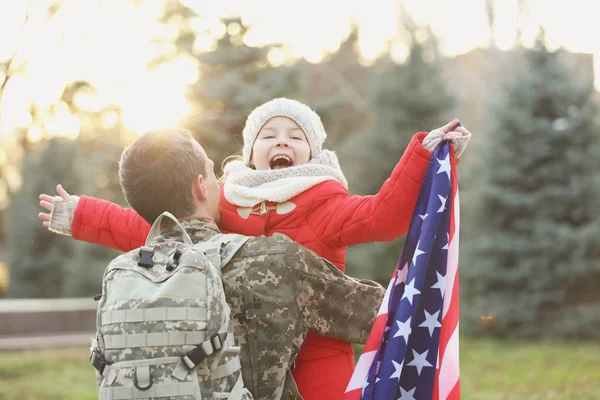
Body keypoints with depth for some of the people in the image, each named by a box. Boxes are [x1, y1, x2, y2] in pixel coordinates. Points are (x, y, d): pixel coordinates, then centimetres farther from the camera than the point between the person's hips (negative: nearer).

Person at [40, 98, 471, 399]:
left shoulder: (323, 204, -3)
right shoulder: (218, 207, 7)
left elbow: (384, 216, -18)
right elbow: (152, 229, 13)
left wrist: (424, 154, -27)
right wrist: (80, 216, 15)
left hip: (315, 364, -3)